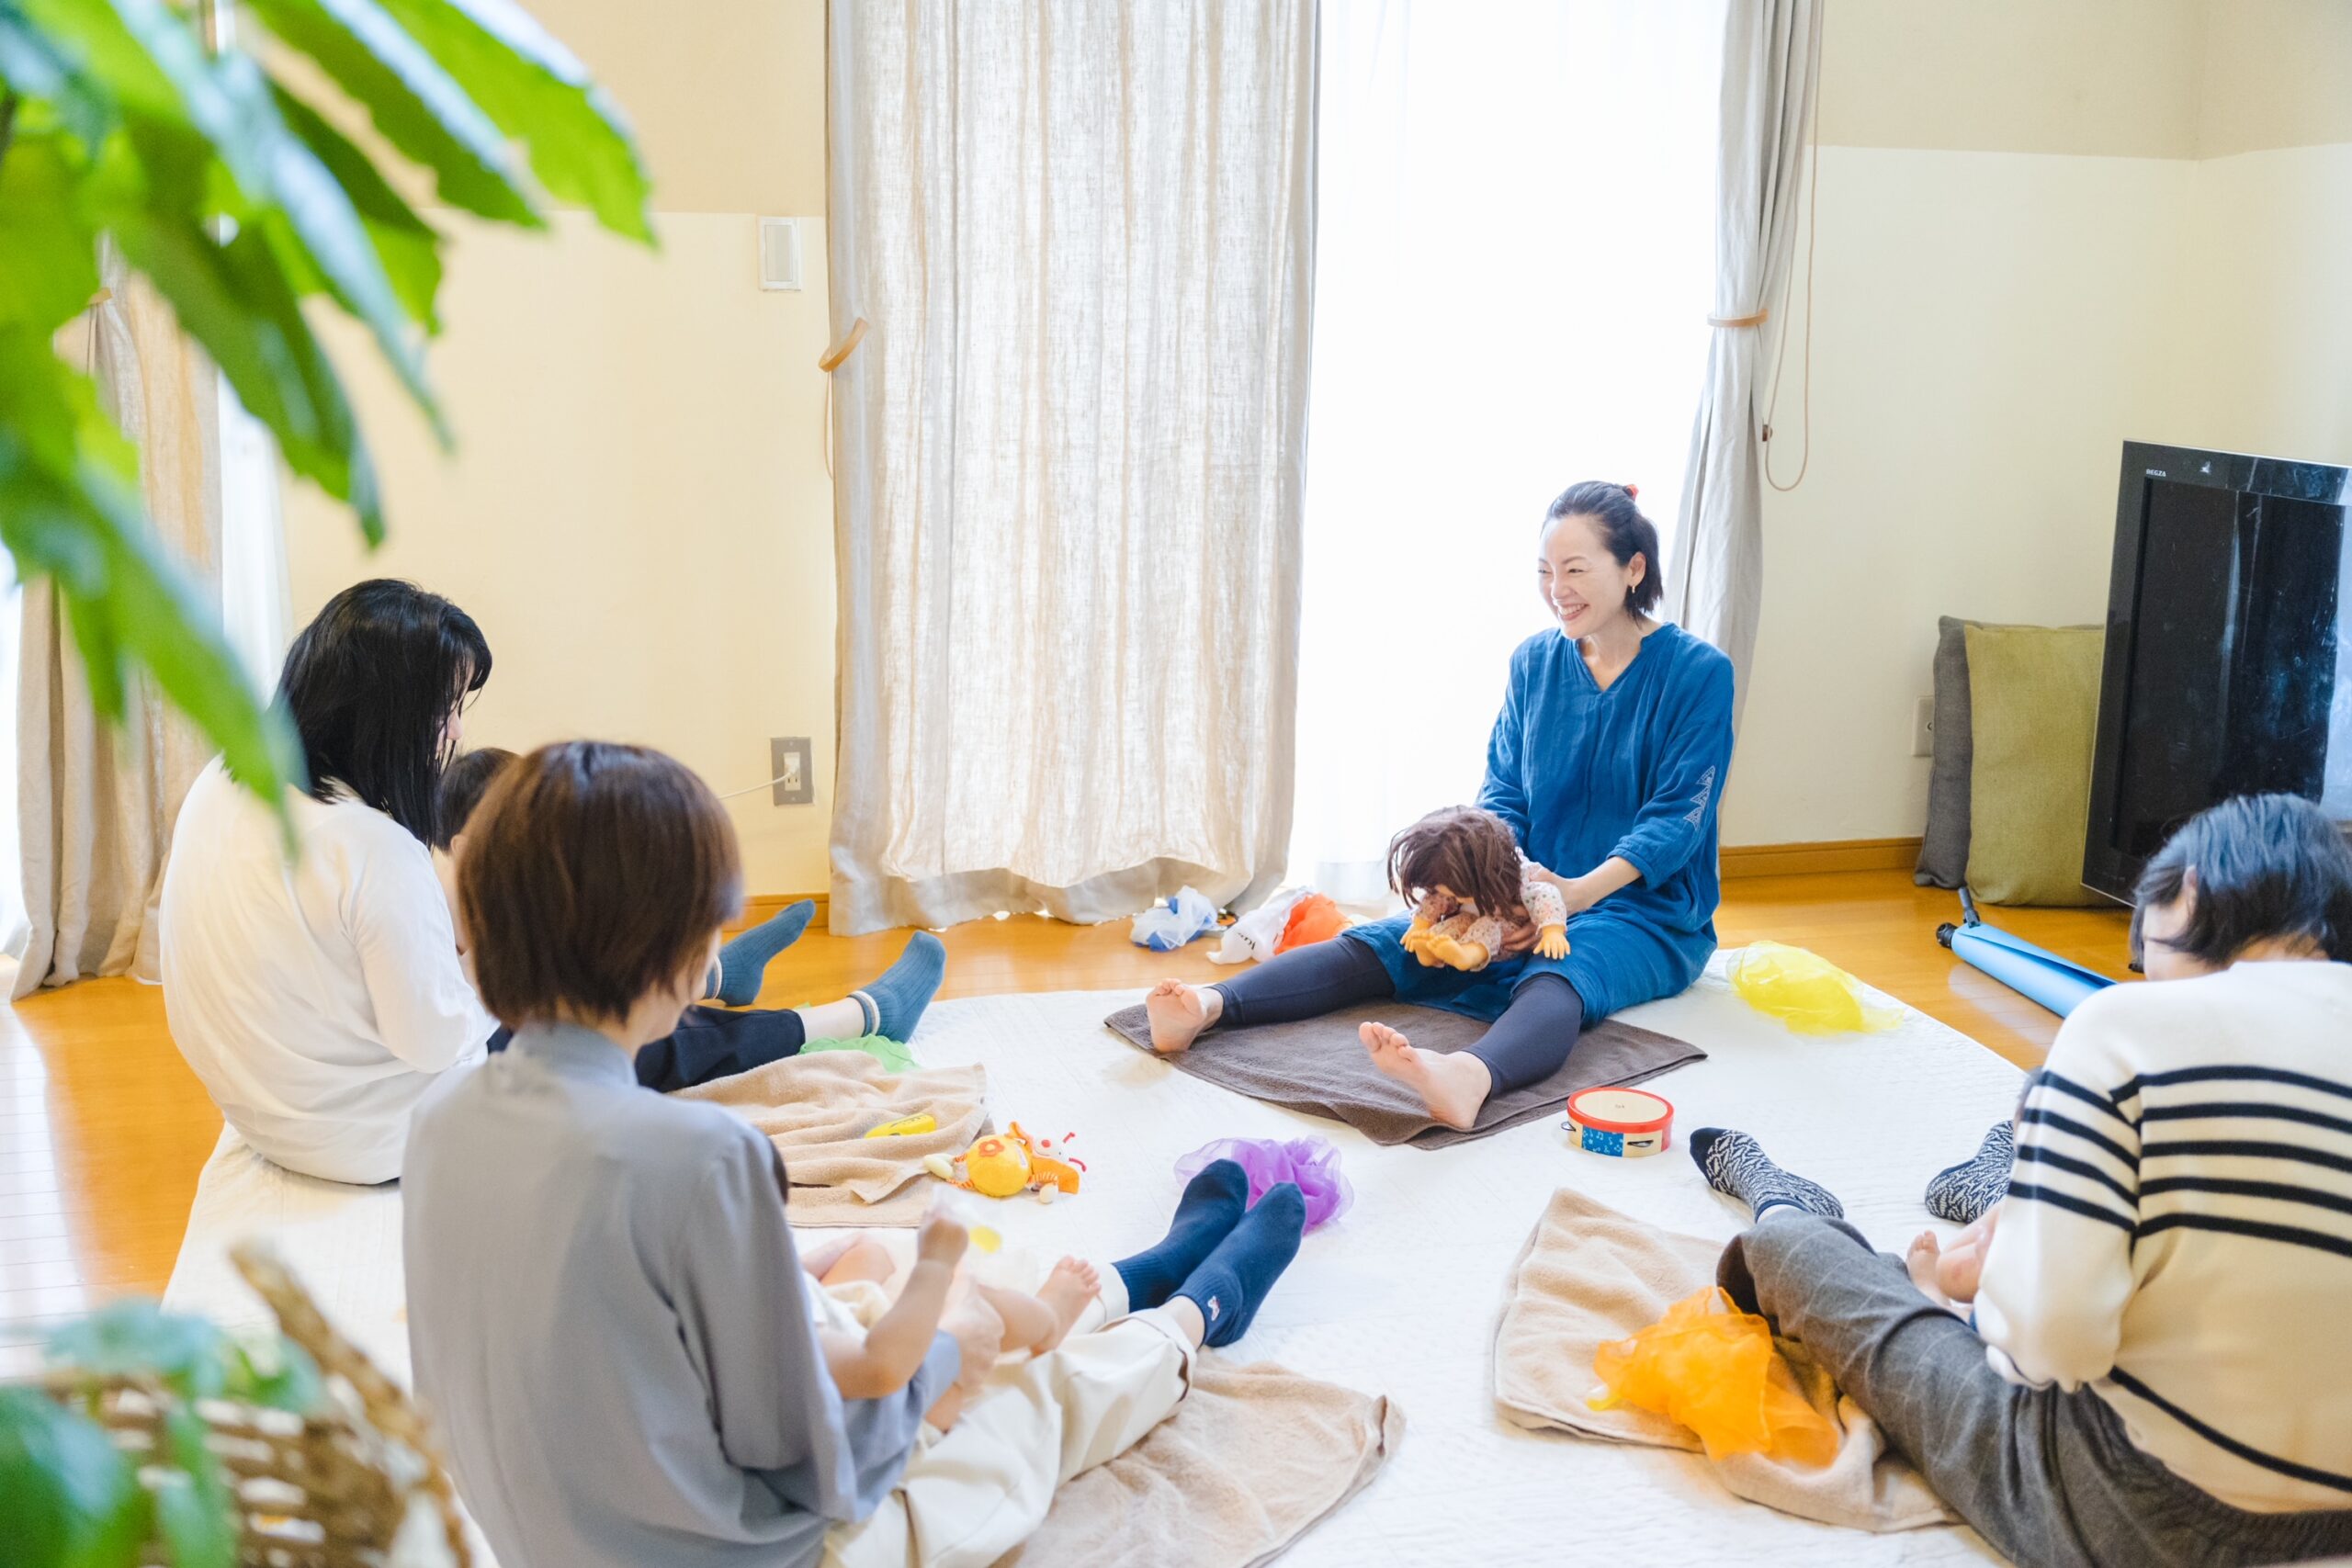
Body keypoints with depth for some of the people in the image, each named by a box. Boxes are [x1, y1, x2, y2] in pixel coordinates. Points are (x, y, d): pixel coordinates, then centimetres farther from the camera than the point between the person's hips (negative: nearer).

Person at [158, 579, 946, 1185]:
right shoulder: (371, 847, -32)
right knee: (674, 1040, 8)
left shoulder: (220, 788, -5)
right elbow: (437, 1039, -25)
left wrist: (461, 926, 6)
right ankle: (871, 1015, 28)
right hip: (381, 1141, -8)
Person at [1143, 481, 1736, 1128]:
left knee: (1557, 977, -39)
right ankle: (1208, 1007, -38)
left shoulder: (1697, 672, -7)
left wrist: (1582, 891, -27)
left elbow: (1677, 816, -13)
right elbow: (1504, 793, 6)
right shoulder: (1534, 662, 9)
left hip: (1646, 911, -6)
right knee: (1383, 945, -18)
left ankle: (1468, 1077, -72)